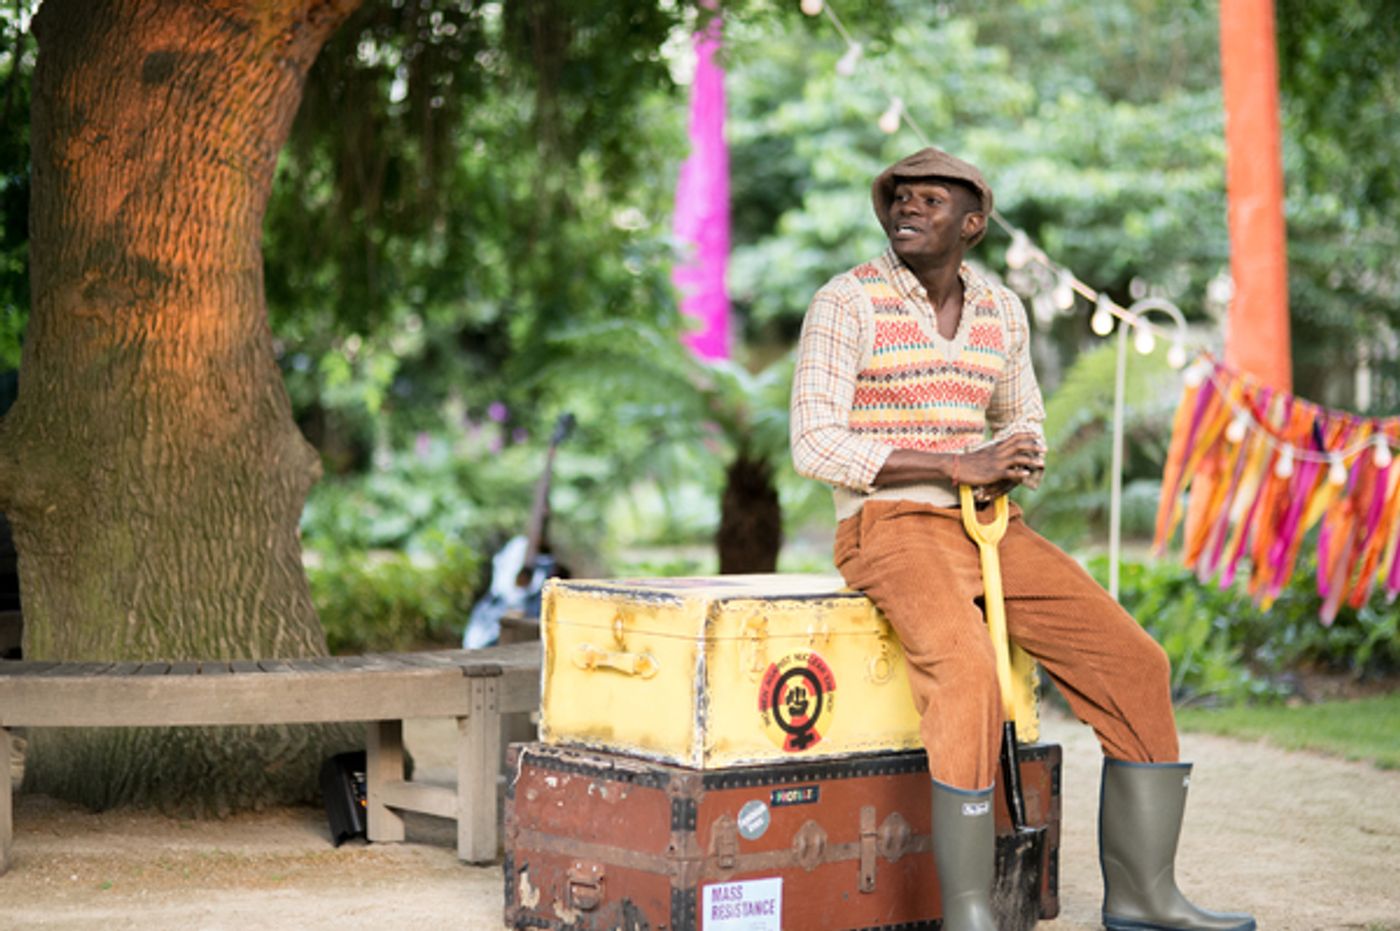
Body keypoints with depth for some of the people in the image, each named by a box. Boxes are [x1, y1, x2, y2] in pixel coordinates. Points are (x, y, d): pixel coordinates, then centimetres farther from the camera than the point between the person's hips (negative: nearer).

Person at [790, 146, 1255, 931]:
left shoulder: (1001, 312, 10)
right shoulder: (845, 303, -7)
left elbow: (1026, 432, 19)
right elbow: (815, 446, -14)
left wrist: (1012, 467, -8)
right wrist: (957, 467, -19)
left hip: (989, 532, 6)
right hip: (889, 534, -6)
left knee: (1134, 664, -10)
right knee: (969, 674, -35)